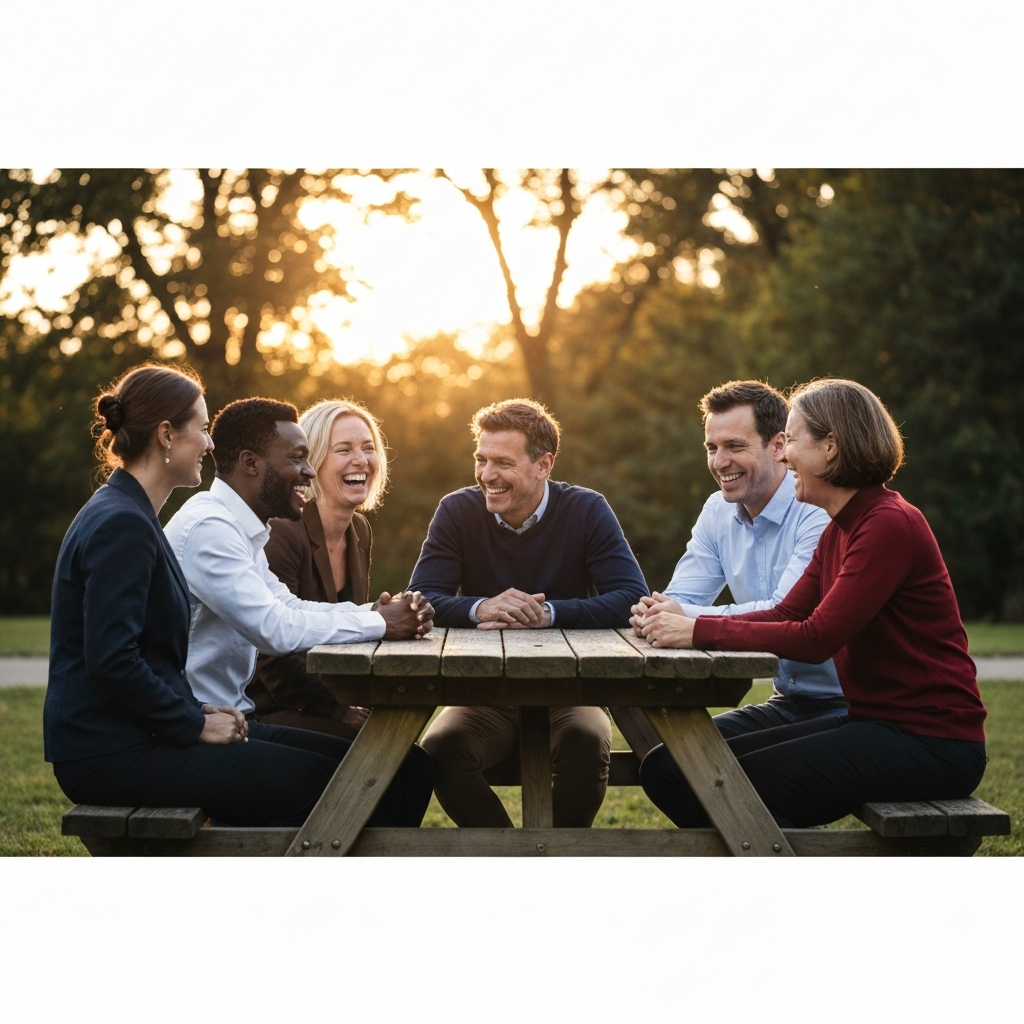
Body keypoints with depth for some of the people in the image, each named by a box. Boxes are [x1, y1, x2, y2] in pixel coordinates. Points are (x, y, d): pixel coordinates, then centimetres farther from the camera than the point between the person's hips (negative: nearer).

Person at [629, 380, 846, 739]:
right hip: (785, 704, 7)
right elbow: (680, 600, 3)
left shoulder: (818, 512, -18)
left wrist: (688, 616, -29)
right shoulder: (718, 511, 7)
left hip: (844, 706, -7)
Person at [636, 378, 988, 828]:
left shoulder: (890, 525, -17)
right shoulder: (840, 531, 15)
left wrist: (701, 631, -17)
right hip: (874, 723, 9)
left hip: (930, 741, -9)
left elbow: (817, 638, -20)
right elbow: (785, 614, 9)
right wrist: (685, 621, -5)